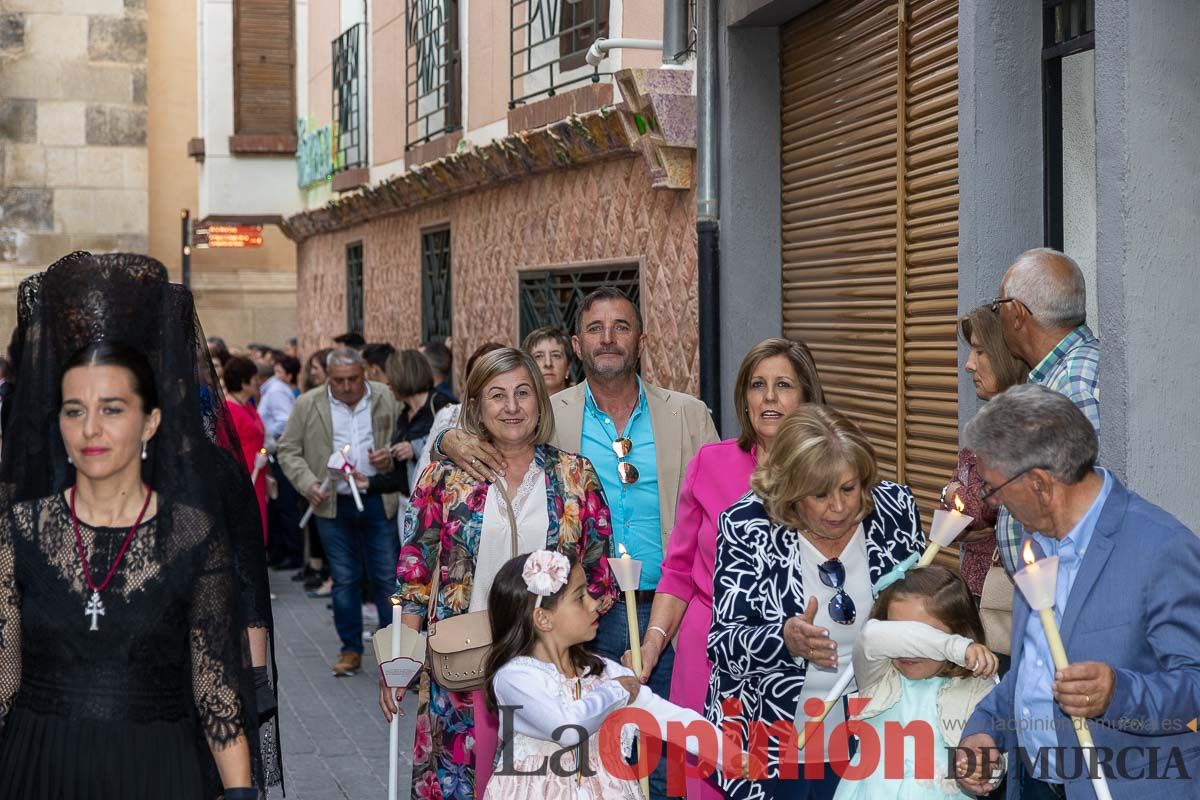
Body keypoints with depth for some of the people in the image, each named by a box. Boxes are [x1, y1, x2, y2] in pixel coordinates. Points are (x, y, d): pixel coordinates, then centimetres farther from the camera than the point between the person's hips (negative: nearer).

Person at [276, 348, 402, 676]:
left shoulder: (386, 398, 1)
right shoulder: (308, 404, 0)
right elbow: (288, 450, 4)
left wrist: (391, 455, -11)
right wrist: (308, 483, -10)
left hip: (379, 502, 0)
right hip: (334, 505, 0)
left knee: (387, 577, 2)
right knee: (344, 579, 8)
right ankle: (351, 650, 19)